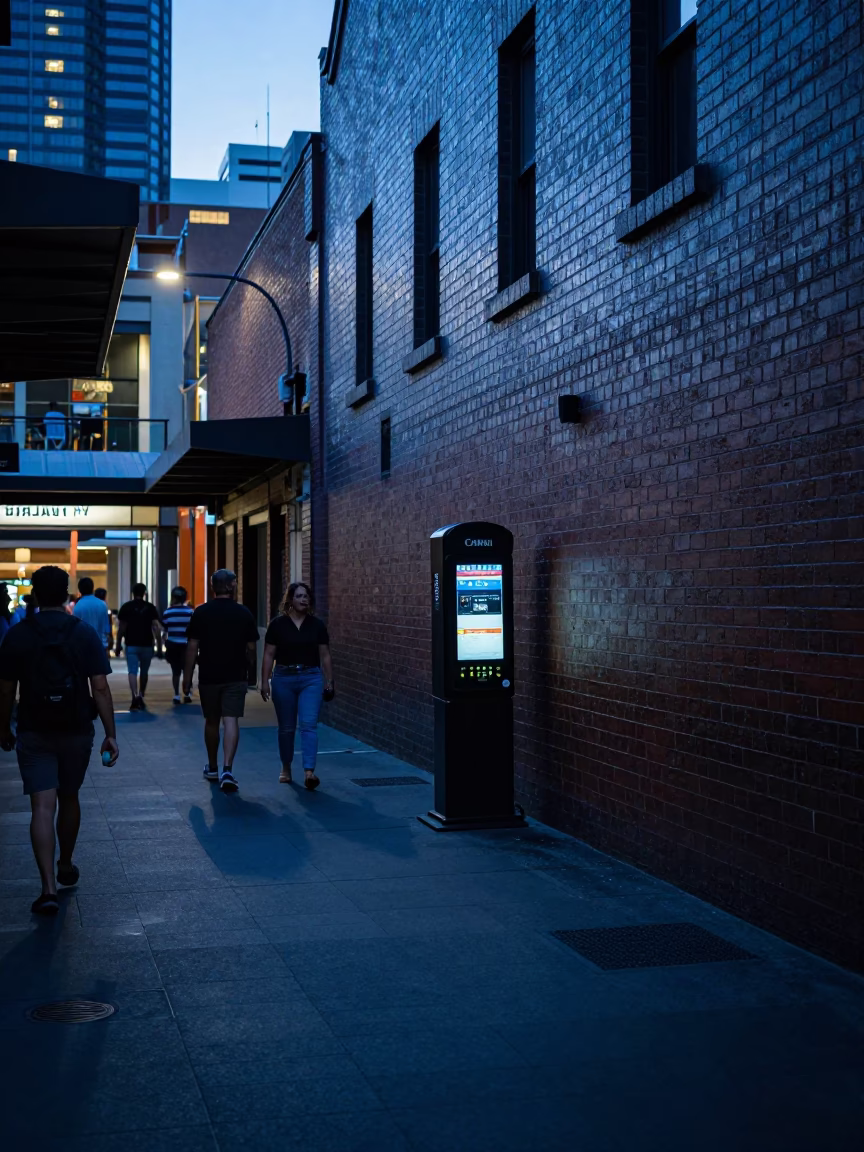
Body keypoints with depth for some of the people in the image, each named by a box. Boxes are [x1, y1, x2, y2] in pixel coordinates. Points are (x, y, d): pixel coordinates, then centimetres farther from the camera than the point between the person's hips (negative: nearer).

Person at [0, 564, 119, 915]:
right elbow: (100, 688, -9)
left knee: (42, 807, -5)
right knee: (69, 799, 20)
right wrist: (110, 734, -5)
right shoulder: (85, 634, -4)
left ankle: (49, 888, -14)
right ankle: (66, 866, 37)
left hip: (33, 734, -1)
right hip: (76, 732, 1)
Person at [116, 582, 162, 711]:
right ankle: (141, 698, 24)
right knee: (144, 672, 16)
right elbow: (156, 628, -6)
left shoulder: (126, 607, 0)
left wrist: (118, 646, 8)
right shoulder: (150, 607, 1)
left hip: (131, 645, -1)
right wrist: (159, 648, -4)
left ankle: (135, 696, -24)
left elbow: (121, 628, -1)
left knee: (132, 672, -4)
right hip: (146, 645, 1)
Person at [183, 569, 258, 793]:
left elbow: (192, 648, -3)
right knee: (231, 721, -5)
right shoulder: (244, 613, 0)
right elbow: (252, 648, 3)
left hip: (208, 677, 1)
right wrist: (247, 669, 20)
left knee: (211, 722, 15)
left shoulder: (201, 613, -3)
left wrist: (187, 678, 3)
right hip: (236, 677, -1)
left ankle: (213, 768, 28)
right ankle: (227, 770, -19)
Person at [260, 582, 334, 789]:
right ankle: (286, 768, 28)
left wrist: (329, 682, 6)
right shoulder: (278, 624, -1)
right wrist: (265, 682, -4)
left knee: (309, 724, -12)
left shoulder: (317, 625, 3)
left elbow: (325, 656, 8)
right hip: (284, 679, 0)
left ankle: (309, 772, -19)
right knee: (286, 727, 10)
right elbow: (269, 655, 1)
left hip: (311, 678, 0)